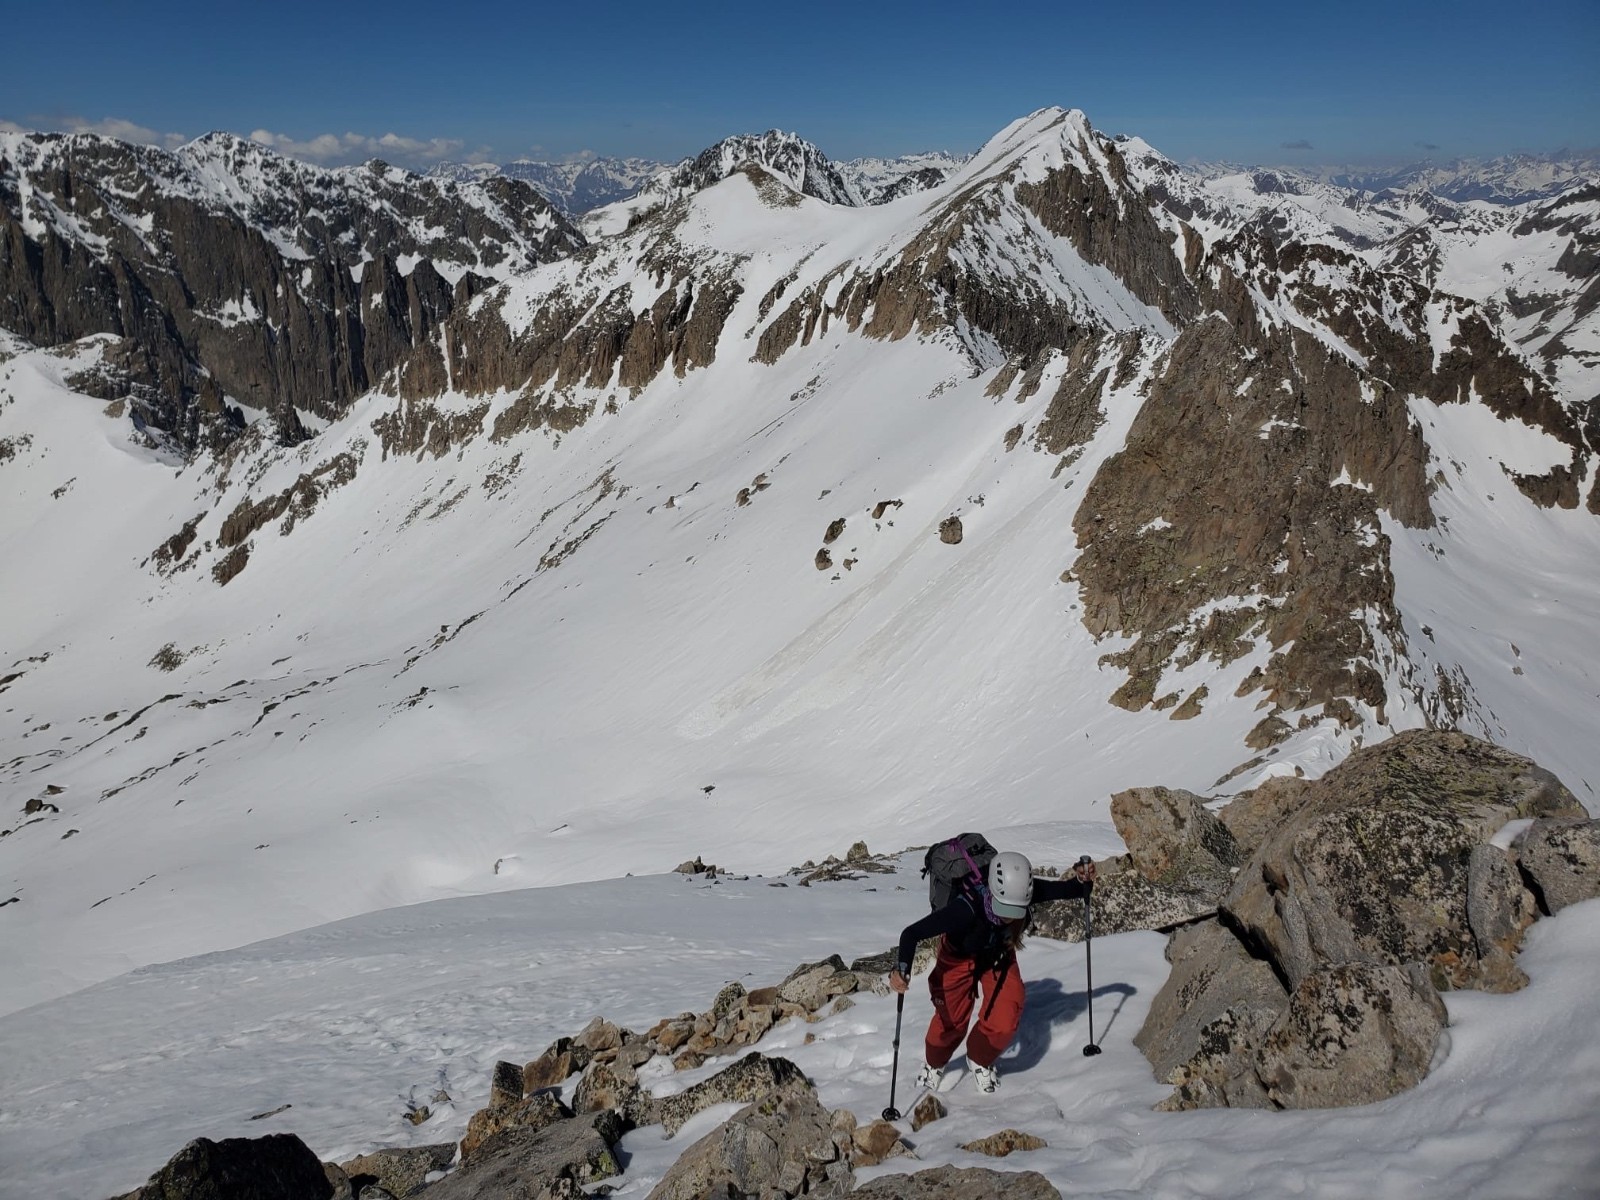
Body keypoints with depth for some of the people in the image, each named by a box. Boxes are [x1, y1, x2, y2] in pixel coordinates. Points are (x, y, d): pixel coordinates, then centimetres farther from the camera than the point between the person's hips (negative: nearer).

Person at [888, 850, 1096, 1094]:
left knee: (1005, 1021, -9)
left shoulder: (1025, 893, -36)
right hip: (959, 956, -3)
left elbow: (1066, 890, -19)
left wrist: (1082, 881, -41)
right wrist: (901, 967, -58)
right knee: (951, 1019, 5)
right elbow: (912, 933, -42)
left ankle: (981, 1060, 26)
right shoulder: (967, 907, -45)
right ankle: (934, 1063, 40)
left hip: (999, 955, 3)